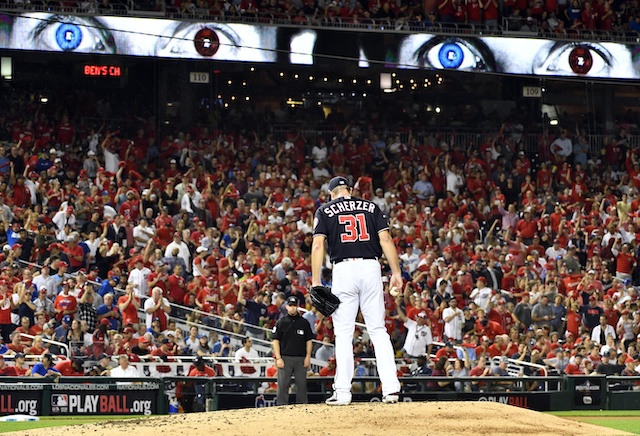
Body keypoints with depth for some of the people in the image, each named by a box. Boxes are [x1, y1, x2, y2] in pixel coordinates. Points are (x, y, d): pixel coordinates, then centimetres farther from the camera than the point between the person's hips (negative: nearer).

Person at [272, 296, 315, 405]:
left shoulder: (304, 322, 12)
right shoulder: (281, 322, 6)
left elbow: (309, 340, 12)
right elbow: (276, 340, 2)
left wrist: (308, 357, 1)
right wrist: (278, 358, -7)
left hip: (301, 358, 2)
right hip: (285, 358, -2)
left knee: (302, 384, 1)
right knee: (283, 385, -5)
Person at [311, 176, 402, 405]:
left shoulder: (325, 210, 8)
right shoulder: (370, 207, 14)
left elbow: (318, 245, -2)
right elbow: (386, 239, 4)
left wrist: (316, 281, -4)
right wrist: (396, 272, 4)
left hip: (344, 269, -2)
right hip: (371, 268, 2)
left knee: (343, 333, 1)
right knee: (378, 330, 5)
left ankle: (343, 392, -4)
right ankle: (391, 388, -3)